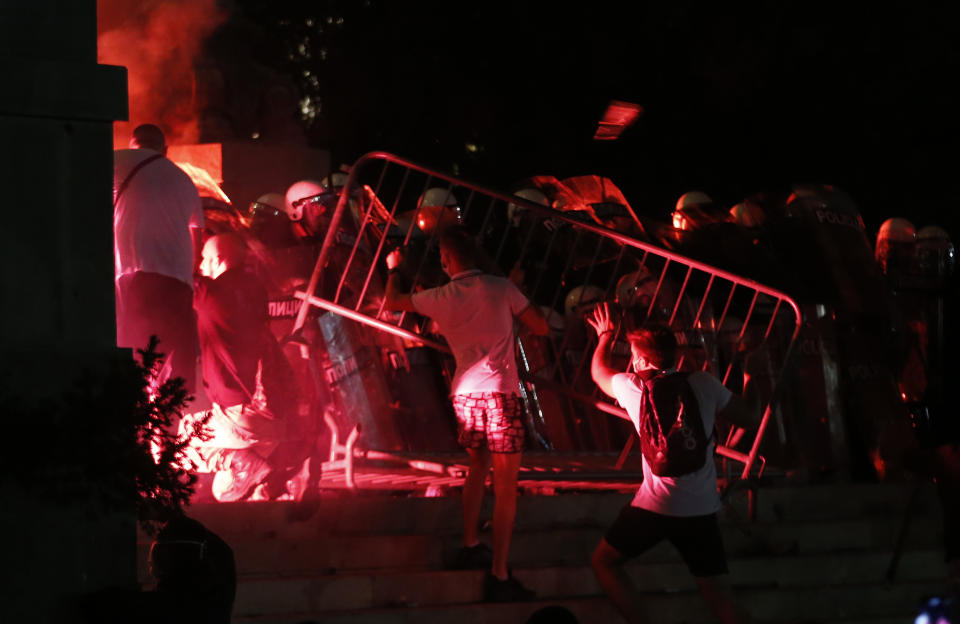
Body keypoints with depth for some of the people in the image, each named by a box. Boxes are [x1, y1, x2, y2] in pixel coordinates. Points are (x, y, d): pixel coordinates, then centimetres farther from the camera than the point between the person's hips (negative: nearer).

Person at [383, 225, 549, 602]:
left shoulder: (440, 298, 4)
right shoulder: (502, 289, -5)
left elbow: (392, 302, 20)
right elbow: (541, 328, 0)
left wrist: (393, 269, 38)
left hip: (464, 393, 4)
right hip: (500, 393, -4)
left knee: (477, 467, 28)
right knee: (506, 486, -2)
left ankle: (470, 547, 35)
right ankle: (499, 577, -6)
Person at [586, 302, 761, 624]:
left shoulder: (632, 386, 1)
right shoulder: (704, 384, -1)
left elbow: (599, 372, 25)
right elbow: (749, 417, 10)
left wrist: (605, 337, 46)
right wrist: (750, 376, 27)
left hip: (655, 506, -2)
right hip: (702, 510, 2)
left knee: (604, 560, 20)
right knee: (720, 598, 5)